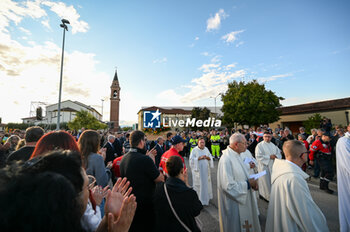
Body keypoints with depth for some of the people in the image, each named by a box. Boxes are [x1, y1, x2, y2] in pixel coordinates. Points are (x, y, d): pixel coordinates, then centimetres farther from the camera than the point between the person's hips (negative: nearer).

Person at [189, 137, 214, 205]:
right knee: (198, 185, 3)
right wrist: (199, 158, -23)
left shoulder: (206, 149, 5)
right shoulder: (194, 150, -10)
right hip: (198, 171, -5)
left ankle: (206, 197, 34)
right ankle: (198, 199, 19)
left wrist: (208, 157, -15)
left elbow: (210, 158, 7)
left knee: (206, 183, 14)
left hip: (206, 170, 5)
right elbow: (191, 159, -16)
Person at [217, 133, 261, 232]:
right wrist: (248, 184, -19)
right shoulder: (226, 160, -29)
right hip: (233, 205, -9)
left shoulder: (236, 155, 2)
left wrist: (251, 181, -5)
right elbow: (228, 186, -30)